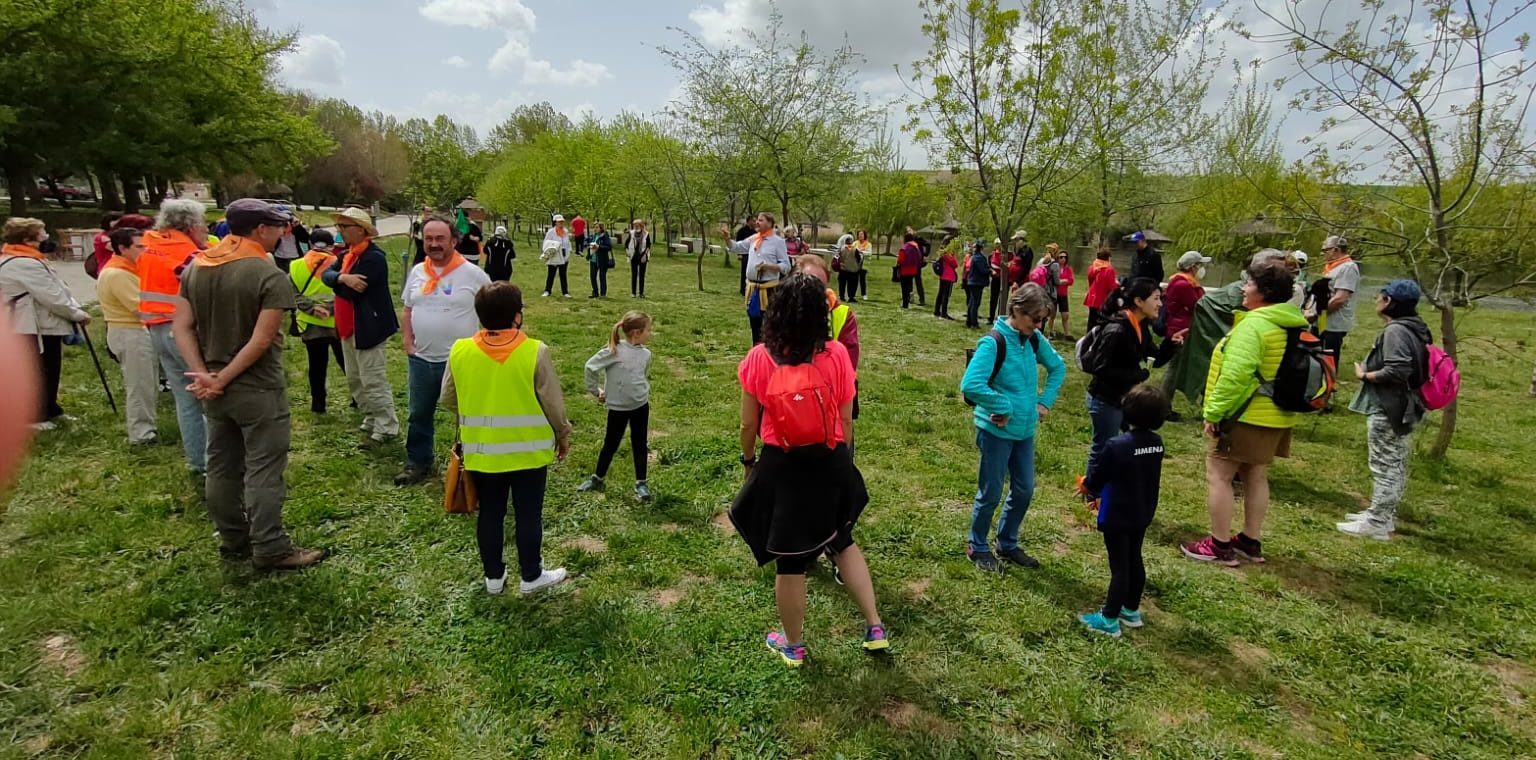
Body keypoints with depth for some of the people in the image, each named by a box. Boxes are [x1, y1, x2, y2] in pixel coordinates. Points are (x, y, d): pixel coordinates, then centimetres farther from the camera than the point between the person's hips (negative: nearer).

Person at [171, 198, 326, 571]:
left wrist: (203, 374, -6)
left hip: (214, 390, 7)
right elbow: (262, 340, -21)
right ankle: (270, 550, 9)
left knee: (222, 466, 16)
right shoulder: (270, 277, -16)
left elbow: (183, 329, 1)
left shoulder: (194, 270, 6)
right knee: (263, 470, 1)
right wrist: (221, 380, -13)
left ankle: (233, 542, 29)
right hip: (259, 390, -7)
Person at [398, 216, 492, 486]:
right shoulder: (417, 272, 6)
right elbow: (408, 311, 16)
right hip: (421, 360, 5)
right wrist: (408, 343, 6)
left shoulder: (473, 274, -9)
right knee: (419, 414, 17)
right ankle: (418, 463, 33)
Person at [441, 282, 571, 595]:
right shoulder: (535, 352, -16)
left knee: (490, 514, 17)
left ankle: (493, 576, 30)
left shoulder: (460, 351, -7)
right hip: (529, 450, -3)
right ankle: (531, 576, 24)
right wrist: (563, 435, 6)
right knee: (528, 514, 11)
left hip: (481, 452, 3)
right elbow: (553, 402, -10)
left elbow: (448, 400, 4)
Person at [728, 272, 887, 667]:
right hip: (829, 464, 2)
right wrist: (840, 463, 12)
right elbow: (846, 420, -4)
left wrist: (749, 460, 12)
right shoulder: (837, 355, -11)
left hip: (780, 468, -1)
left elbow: (749, 423, -5)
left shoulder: (760, 358, -13)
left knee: (789, 561, 15)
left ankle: (793, 645, 35)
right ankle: (875, 628, 31)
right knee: (842, 542, 27)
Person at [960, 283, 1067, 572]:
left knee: (1024, 490, 15)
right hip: (996, 431, -7)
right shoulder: (994, 342, -20)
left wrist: (1045, 401, 9)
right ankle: (978, 547, 27)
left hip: (1025, 430, 7)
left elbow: (1058, 367, 20)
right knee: (991, 494, 6)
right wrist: (1004, 407, -21)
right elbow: (970, 385, -30)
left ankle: (1007, 544, 35)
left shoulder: (1034, 339, 2)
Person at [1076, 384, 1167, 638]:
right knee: (1134, 560, 20)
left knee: (1119, 567, 1)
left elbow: (1096, 479, -16)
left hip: (1117, 517, -7)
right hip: (1143, 514, 7)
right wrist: (1103, 493, 15)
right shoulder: (1157, 442, -3)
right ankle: (1131, 610, 35)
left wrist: (1087, 486, 8)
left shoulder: (1118, 445, -26)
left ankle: (1109, 620, 13)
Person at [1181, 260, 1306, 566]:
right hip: (1277, 416, 9)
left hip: (1245, 415, -9)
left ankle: (1219, 546, 5)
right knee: (1257, 477, 18)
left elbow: (1235, 375, -28)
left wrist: (1213, 413, -21)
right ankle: (1251, 542, 28)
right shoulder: (1295, 325, 10)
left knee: (1218, 475, 0)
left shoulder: (1254, 324, -20)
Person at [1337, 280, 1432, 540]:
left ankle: (1377, 524, 4)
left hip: (1386, 410, -10)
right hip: (1404, 408, 10)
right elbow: (1411, 368, 15)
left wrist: (1365, 375, -13)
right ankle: (1384, 516, 27)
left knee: (1384, 466, -3)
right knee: (1396, 465, 16)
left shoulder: (1396, 330, -19)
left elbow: (1396, 371, -27)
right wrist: (1371, 369, 8)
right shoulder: (1415, 329, 11)